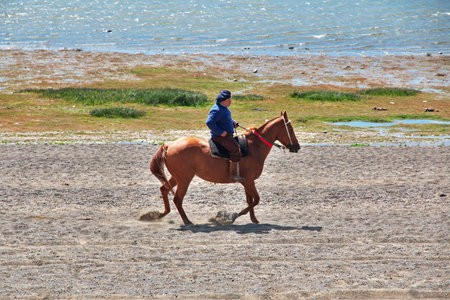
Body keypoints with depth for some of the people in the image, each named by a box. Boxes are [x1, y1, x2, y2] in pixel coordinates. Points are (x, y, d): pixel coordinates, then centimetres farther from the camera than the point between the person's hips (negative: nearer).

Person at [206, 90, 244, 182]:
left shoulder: (224, 107, 12)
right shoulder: (217, 110, -20)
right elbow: (209, 122, -30)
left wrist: (232, 122, 10)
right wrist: (220, 132, -26)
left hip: (227, 135, 11)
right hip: (220, 136, -11)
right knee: (236, 150, -24)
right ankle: (233, 176, -28)